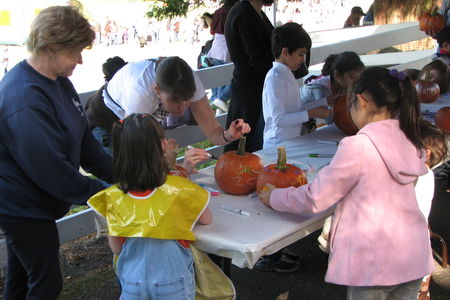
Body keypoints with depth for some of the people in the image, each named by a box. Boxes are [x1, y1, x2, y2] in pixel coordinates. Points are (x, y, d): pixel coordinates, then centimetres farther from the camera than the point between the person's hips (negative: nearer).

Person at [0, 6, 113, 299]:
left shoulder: (58, 80, 1)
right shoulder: (24, 100, -29)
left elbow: (83, 138, 4)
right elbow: (49, 167, -29)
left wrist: (117, 173, -6)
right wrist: (100, 193, -20)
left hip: (25, 206, 9)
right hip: (24, 208, -9)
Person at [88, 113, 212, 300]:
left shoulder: (113, 196, -10)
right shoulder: (179, 188, -16)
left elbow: (116, 249, -1)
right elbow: (206, 220, 1)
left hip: (131, 283, 2)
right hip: (173, 283, -1)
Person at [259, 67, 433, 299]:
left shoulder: (358, 146, -18)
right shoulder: (409, 141, 2)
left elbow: (314, 200, -12)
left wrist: (273, 197, 3)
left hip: (375, 262, -6)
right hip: (414, 256, 6)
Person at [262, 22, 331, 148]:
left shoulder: (287, 74, 11)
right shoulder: (274, 78, -16)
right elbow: (279, 119, -21)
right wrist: (311, 113, -17)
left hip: (292, 140, 8)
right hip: (278, 144, -8)